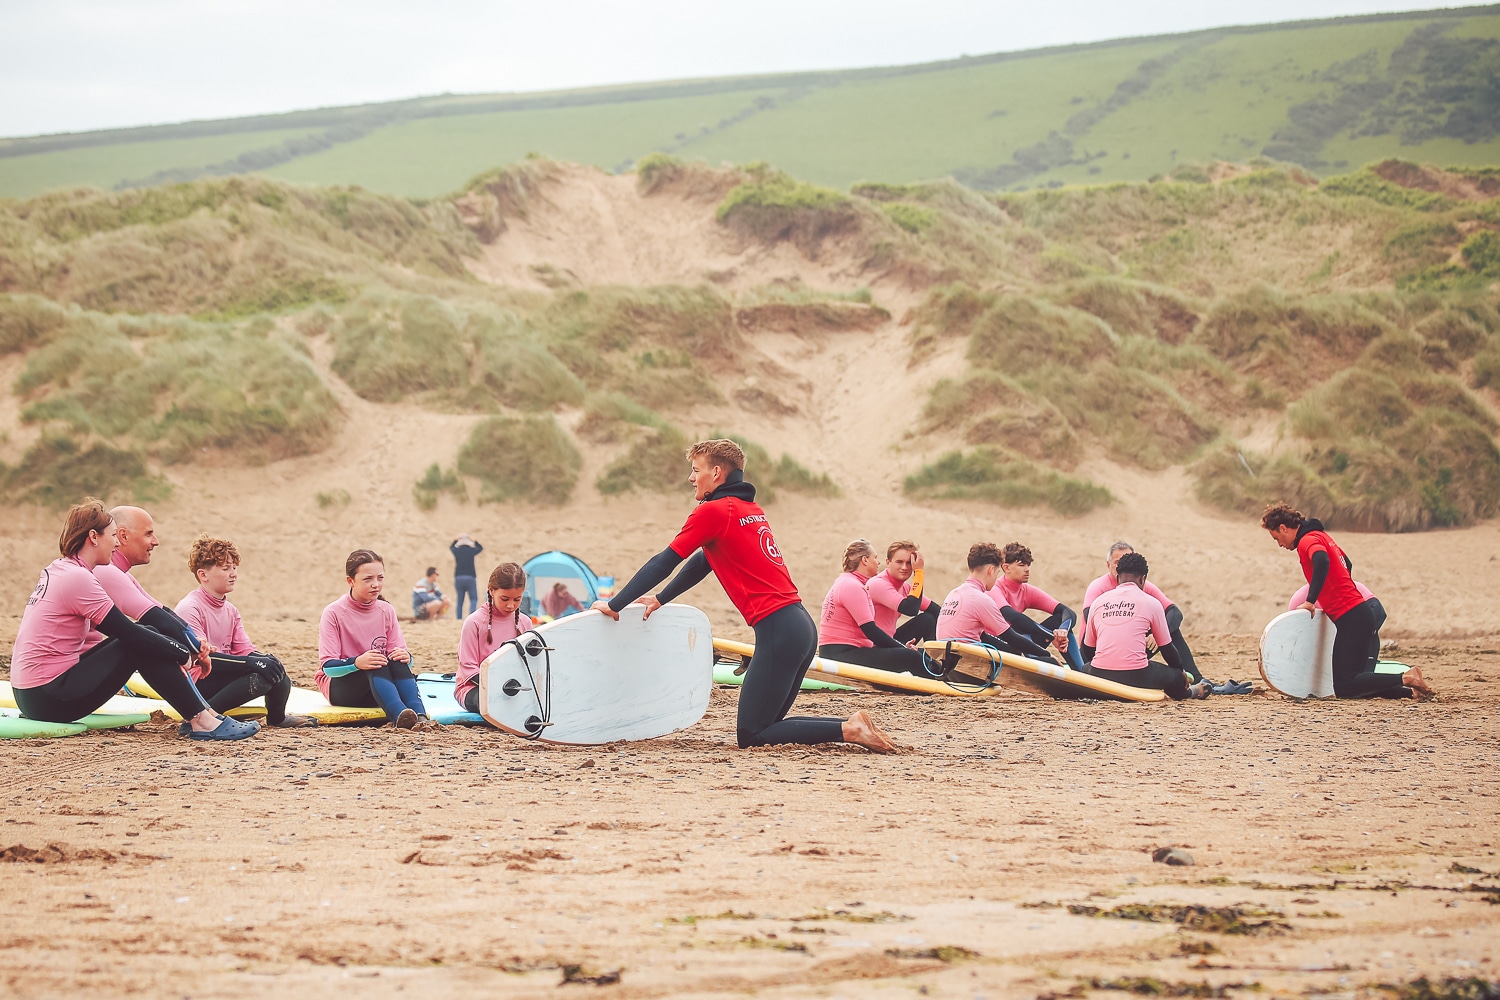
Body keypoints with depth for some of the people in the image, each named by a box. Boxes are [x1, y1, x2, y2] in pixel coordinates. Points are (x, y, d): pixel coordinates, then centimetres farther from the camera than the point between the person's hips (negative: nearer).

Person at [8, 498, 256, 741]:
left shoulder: (58, 570, 14)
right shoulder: (77, 578, -16)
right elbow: (129, 634, -15)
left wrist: (178, 649, 12)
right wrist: (185, 654, -3)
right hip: (49, 700, -10)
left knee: (143, 638, 10)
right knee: (142, 647, -9)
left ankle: (203, 712, 7)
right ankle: (202, 722, -9)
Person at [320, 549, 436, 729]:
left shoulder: (386, 611, 5)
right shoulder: (333, 613, -9)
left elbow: (399, 651, -1)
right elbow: (327, 666, -17)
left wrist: (405, 656, -27)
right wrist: (357, 662, -38)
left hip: (378, 688, 4)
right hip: (338, 686, -4)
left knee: (398, 662, -28)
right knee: (376, 667, -35)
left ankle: (420, 716, -47)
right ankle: (400, 718, -60)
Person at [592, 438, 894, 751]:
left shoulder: (712, 512, -7)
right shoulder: (751, 509, 20)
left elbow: (663, 563, -3)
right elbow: (703, 561, 31)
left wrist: (614, 604, 5)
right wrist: (659, 599, 34)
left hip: (777, 628, -9)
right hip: (802, 626, 9)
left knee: (750, 736, -5)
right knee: (765, 726, 16)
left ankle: (848, 730, -14)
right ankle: (852, 727, 2)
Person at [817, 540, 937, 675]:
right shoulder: (852, 587, -12)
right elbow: (870, 631, -17)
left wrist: (902, 646, 5)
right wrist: (904, 649, -11)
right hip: (842, 653, -11)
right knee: (910, 657, -18)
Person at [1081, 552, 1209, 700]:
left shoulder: (1098, 601, 12)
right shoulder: (1151, 603, 4)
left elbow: (1088, 649, 20)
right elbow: (1166, 647, 13)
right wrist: (1182, 672, 31)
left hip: (1100, 676, 3)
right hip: (1136, 676, -3)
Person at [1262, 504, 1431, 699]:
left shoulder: (1307, 541, -10)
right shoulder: (1321, 535, 19)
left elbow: (1322, 561, -31)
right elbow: (1346, 564, 32)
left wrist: (1310, 601, -27)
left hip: (1350, 617, -10)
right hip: (1360, 611, 10)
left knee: (1344, 688, -13)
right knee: (1355, 683, 9)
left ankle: (1405, 679, -17)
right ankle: (1412, 690, 2)